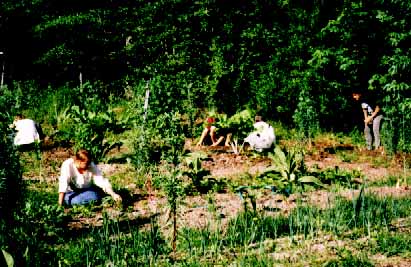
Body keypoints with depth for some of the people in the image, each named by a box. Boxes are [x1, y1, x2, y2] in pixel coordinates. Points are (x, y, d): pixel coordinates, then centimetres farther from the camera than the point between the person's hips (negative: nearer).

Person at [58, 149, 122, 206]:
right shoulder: (67, 165, -24)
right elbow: (63, 184, -30)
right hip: (71, 192, -2)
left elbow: (102, 181, -21)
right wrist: (60, 204, -35)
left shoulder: (92, 166, -17)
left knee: (95, 196, -27)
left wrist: (113, 194, -34)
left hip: (86, 190, 3)